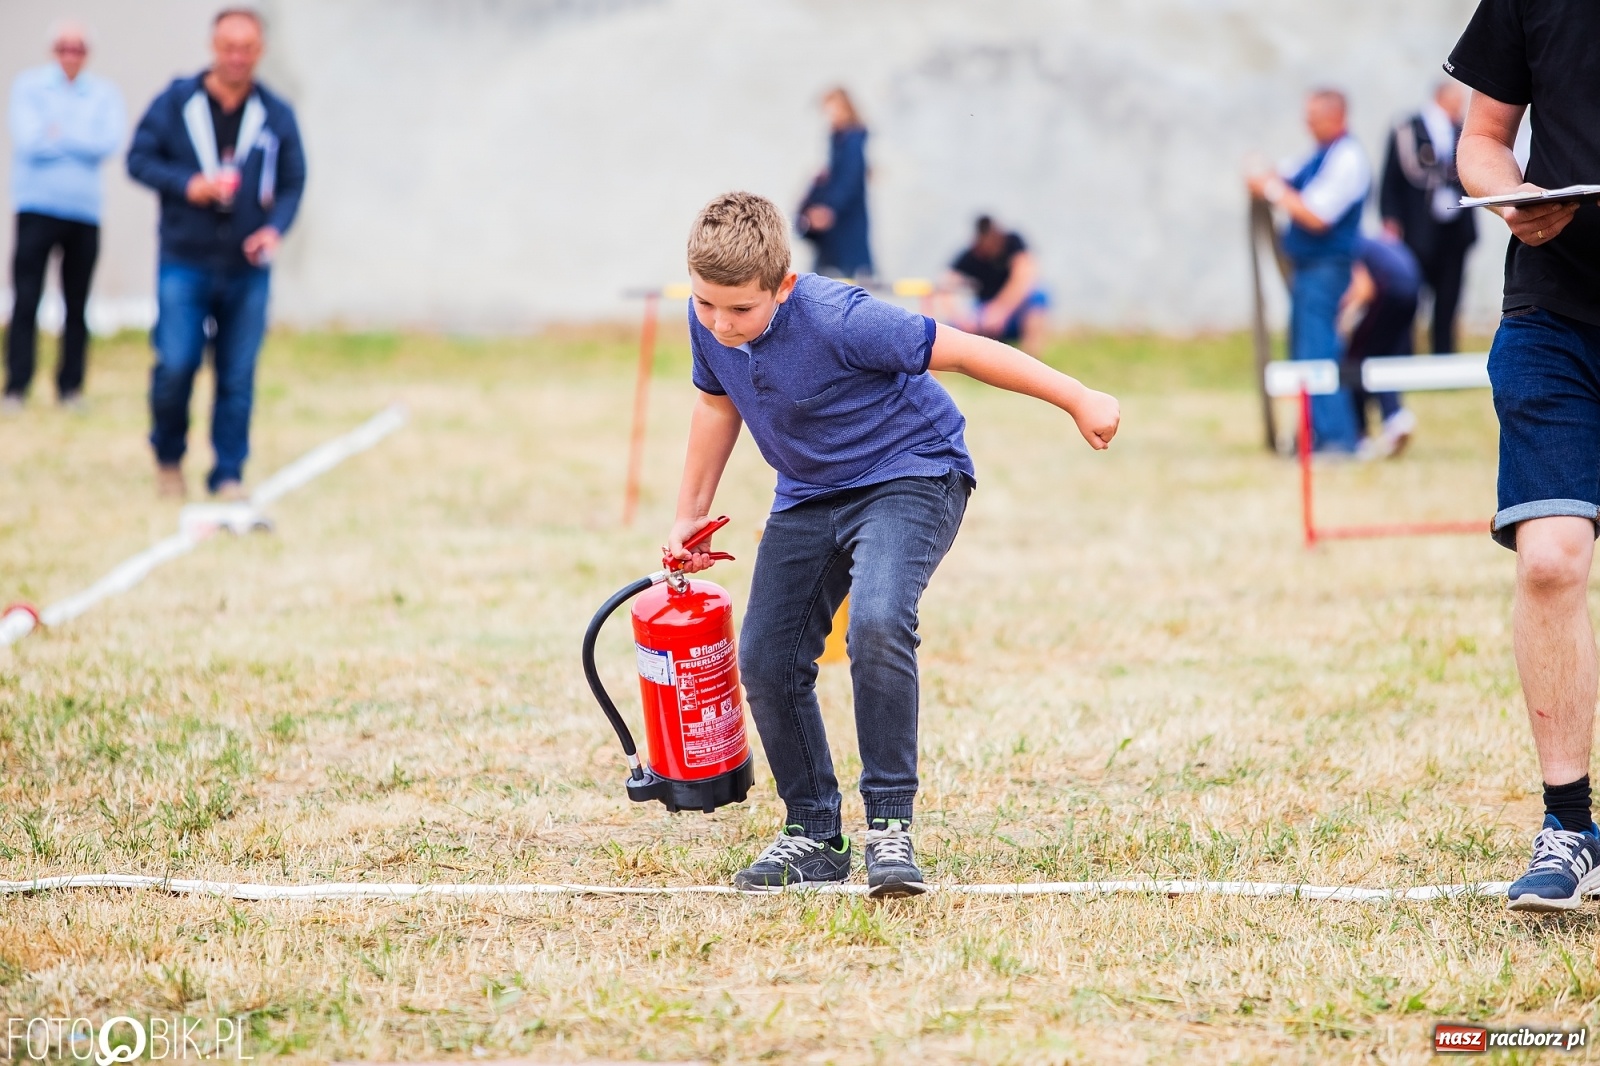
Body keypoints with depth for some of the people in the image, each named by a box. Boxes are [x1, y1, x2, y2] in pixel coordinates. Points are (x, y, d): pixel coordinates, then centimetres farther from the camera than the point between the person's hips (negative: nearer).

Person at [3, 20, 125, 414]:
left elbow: (111, 141, -9)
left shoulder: (104, 94, 8)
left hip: (85, 210, 2)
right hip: (37, 208, -2)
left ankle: (70, 388, 12)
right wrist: (82, 141, -4)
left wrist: (58, 135, -10)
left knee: (77, 307, 5)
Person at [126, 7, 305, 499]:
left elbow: (293, 182, 8)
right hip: (185, 263, -2)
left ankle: (228, 473, 11)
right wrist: (186, 185, -15)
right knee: (175, 364, -8)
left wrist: (275, 227, -11)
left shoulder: (276, 115, 5)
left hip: (248, 269, 2)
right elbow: (139, 158, 2)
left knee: (238, 376, 2)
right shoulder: (176, 102, 1)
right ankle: (168, 454, 18)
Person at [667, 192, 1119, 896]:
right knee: (765, 656, -1)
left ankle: (890, 823, -21)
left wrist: (1077, 401, -20)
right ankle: (814, 836, 16)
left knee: (877, 625, -31)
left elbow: (957, 351, -25)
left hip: (908, 474, -7)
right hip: (809, 495, 7)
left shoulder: (837, 321, -32)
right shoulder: (707, 323, -12)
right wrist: (690, 514, 15)